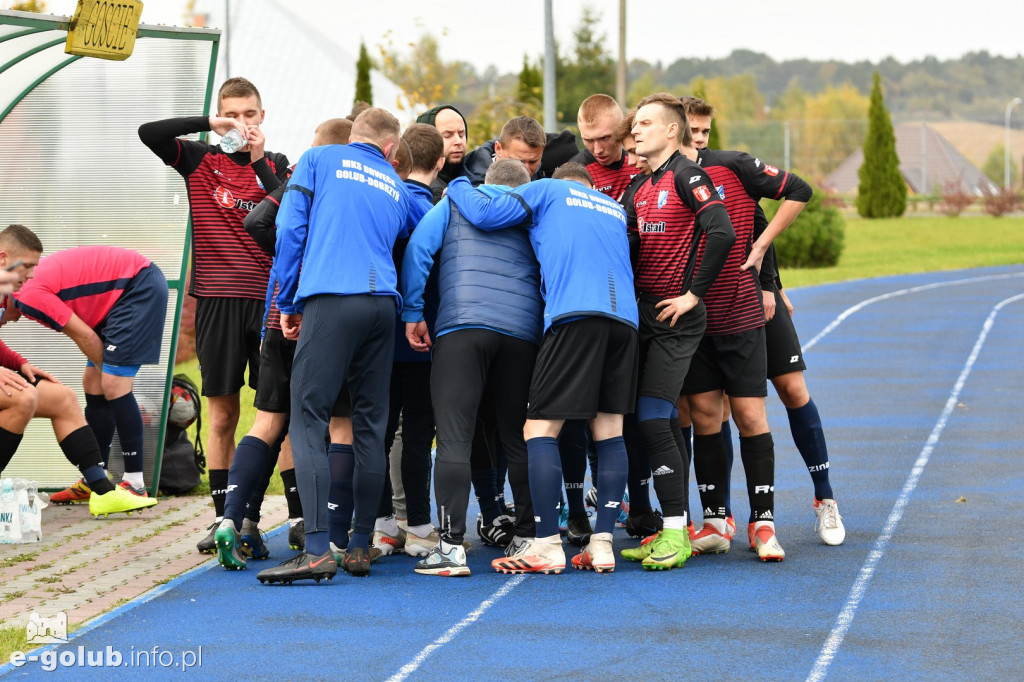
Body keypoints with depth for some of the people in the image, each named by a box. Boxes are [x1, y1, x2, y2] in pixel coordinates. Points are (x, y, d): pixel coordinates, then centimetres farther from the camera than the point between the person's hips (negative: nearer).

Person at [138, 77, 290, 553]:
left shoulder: (278, 166, 8)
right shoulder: (200, 160, 7)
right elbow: (147, 133, -7)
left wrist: (259, 159, -12)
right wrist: (212, 123, -13)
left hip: (269, 299, 0)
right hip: (217, 299, 0)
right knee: (222, 416, 3)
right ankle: (223, 516, 9)